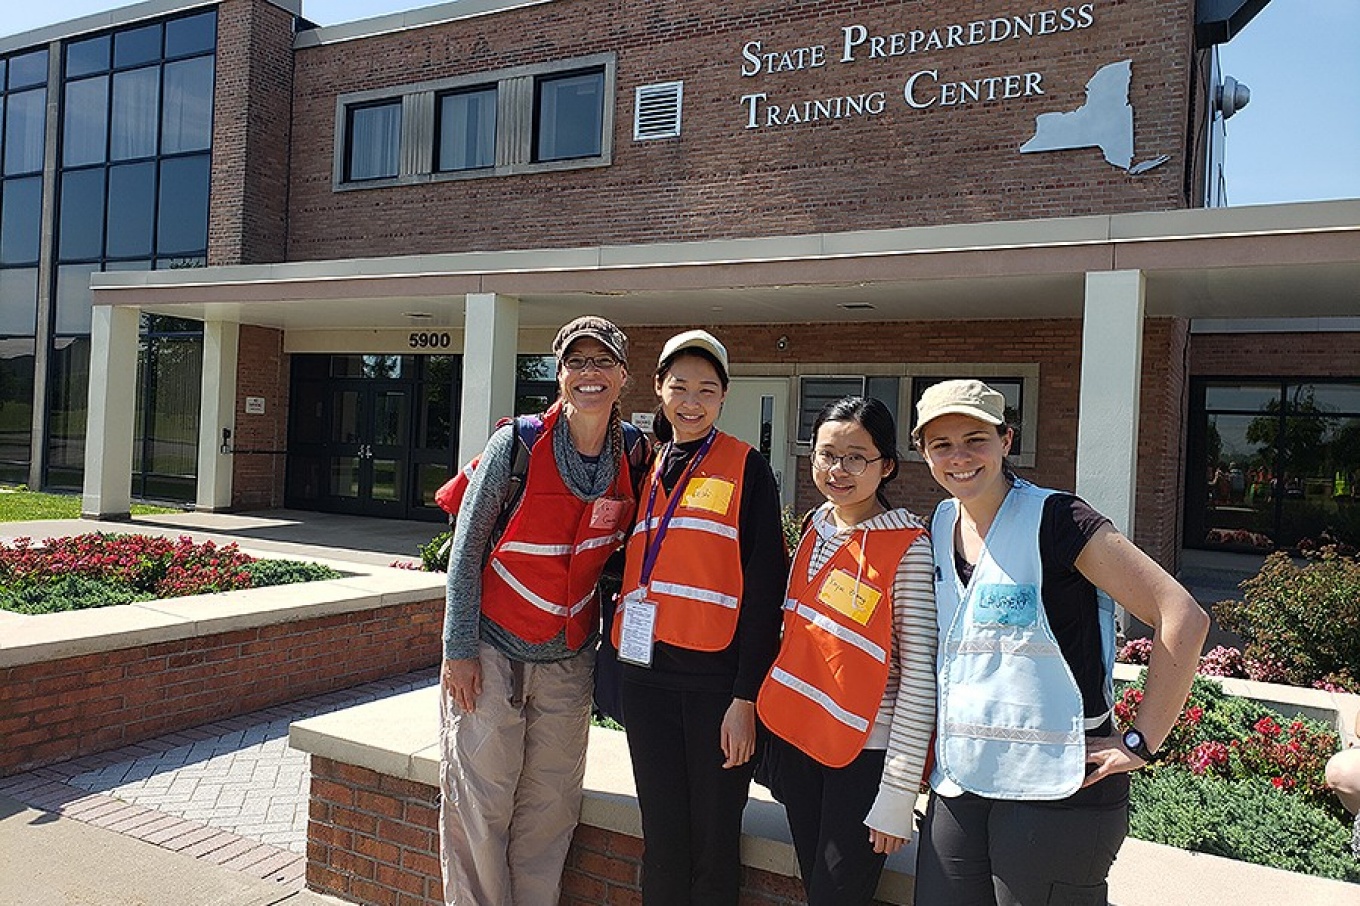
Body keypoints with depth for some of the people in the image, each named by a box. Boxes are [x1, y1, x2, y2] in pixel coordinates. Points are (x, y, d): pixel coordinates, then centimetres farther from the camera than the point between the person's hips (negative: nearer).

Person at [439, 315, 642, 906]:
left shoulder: (632, 459, -1)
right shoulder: (518, 443, -10)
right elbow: (467, 547, -7)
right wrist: (458, 650, -9)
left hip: (569, 661, 3)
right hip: (492, 651, -3)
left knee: (550, 809, 11)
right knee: (479, 804, 4)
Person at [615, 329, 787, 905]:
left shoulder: (746, 469, -3)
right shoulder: (645, 469, 12)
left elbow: (763, 587, -8)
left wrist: (745, 696, -12)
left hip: (716, 678, -4)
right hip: (647, 673, 4)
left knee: (714, 842, 6)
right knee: (661, 839, 12)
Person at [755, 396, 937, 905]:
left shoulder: (907, 544, -15)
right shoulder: (816, 525, 4)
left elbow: (921, 673, -15)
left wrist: (898, 790, -16)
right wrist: (774, 732, 13)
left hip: (865, 750, -6)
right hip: (796, 736, 6)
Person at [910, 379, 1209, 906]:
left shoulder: (1053, 521, -12)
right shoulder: (940, 526, 7)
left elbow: (1182, 618, -16)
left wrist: (1141, 744, -15)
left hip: (1053, 791, -6)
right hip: (958, 785, 6)